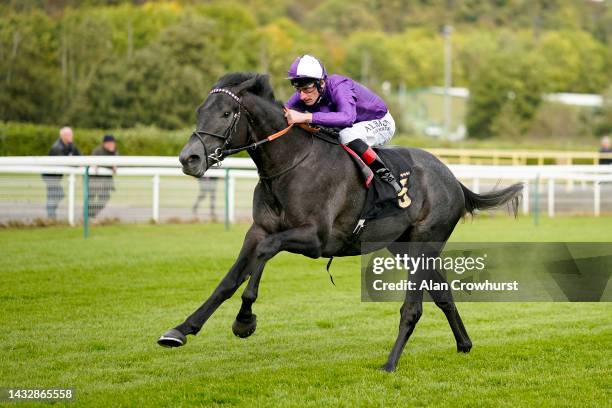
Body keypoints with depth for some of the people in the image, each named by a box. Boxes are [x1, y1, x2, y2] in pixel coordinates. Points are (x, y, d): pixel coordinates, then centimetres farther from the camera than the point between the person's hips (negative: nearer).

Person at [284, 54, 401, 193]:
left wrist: (306, 117, -61)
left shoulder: (338, 87, -35)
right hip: (356, 127, 7)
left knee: (347, 135, -37)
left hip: (382, 124, -7)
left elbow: (348, 117, -53)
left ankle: (386, 176, -25)